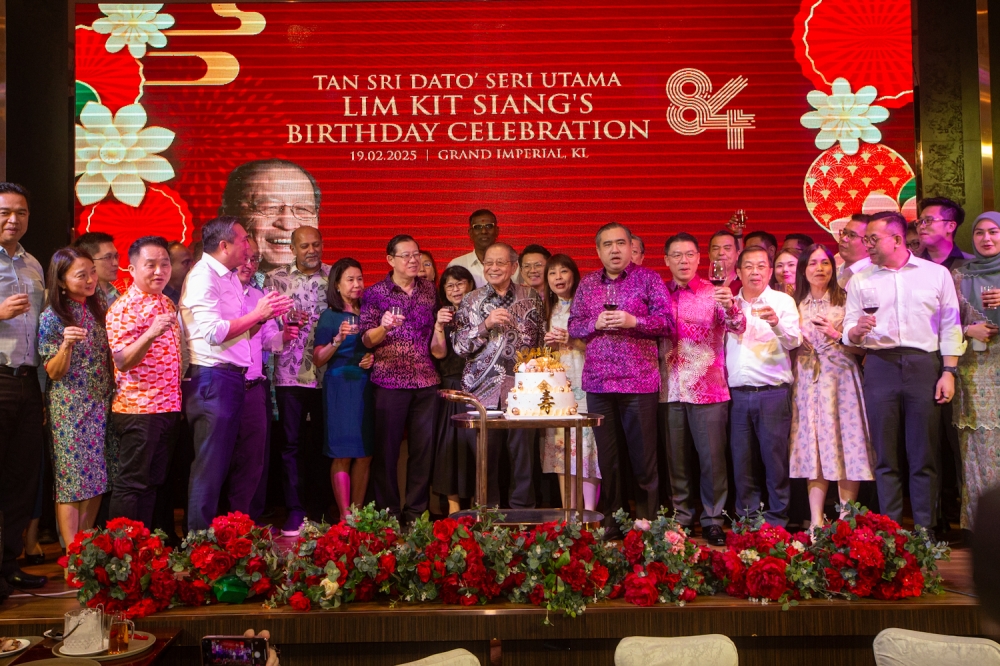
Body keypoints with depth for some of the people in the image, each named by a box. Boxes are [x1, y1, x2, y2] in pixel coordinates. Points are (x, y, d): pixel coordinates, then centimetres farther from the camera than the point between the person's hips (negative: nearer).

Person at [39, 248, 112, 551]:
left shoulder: (99, 306, 6)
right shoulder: (52, 318, -9)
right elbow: (54, 372, -10)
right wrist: (66, 345, -27)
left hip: (100, 405, 5)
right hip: (69, 408, -5)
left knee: (97, 478, 8)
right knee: (71, 479, -2)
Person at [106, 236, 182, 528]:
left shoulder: (167, 304, 14)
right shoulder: (123, 308, -11)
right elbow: (121, 361, -19)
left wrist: (177, 400, 16)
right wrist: (150, 333, -34)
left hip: (169, 407, 8)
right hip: (138, 408, -8)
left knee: (154, 482, 13)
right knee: (131, 484, -3)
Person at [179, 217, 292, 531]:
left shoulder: (230, 277, 17)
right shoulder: (203, 277, -13)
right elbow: (214, 332, -23)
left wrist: (265, 314, 4)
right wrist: (257, 313, -16)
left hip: (233, 379, 10)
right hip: (212, 379, -10)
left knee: (243, 458, 15)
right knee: (210, 465, -3)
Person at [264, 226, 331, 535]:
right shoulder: (276, 278, 6)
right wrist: (287, 321, -15)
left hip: (328, 372, 1)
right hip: (290, 373, -1)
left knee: (323, 441, 7)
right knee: (292, 443, 2)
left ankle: (320, 507, 19)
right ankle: (295, 510, 11)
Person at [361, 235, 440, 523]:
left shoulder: (428, 289, 13)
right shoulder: (375, 293, 2)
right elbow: (366, 340, -2)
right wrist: (383, 328, -21)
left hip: (426, 381, 3)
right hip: (389, 381, -3)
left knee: (423, 448, 4)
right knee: (386, 448, 0)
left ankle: (416, 512, 15)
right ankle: (388, 513, 11)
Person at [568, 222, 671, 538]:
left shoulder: (648, 278, 1)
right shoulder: (587, 284, 12)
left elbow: (666, 321, -4)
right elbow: (573, 325, 11)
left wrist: (633, 321, -17)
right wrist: (596, 323, -8)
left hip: (639, 382, -3)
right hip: (598, 382, 3)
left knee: (643, 456, 1)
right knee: (608, 458, 10)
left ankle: (647, 520, 13)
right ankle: (611, 521, 21)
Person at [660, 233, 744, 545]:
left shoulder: (714, 292, 0)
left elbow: (738, 327, -14)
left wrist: (730, 308, -35)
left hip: (708, 388, -2)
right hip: (670, 390, 3)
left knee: (712, 457, 1)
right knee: (676, 458, 9)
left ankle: (713, 519, 12)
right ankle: (681, 517, 20)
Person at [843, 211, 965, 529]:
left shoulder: (937, 273, 8)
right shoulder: (860, 280, 11)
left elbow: (950, 326, 5)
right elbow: (849, 333, 7)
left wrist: (949, 371, -3)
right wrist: (857, 330, -16)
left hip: (924, 365, -1)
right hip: (880, 367, 1)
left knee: (924, 455, 0)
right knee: (885, 454, 3)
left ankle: (925, 531, 7)